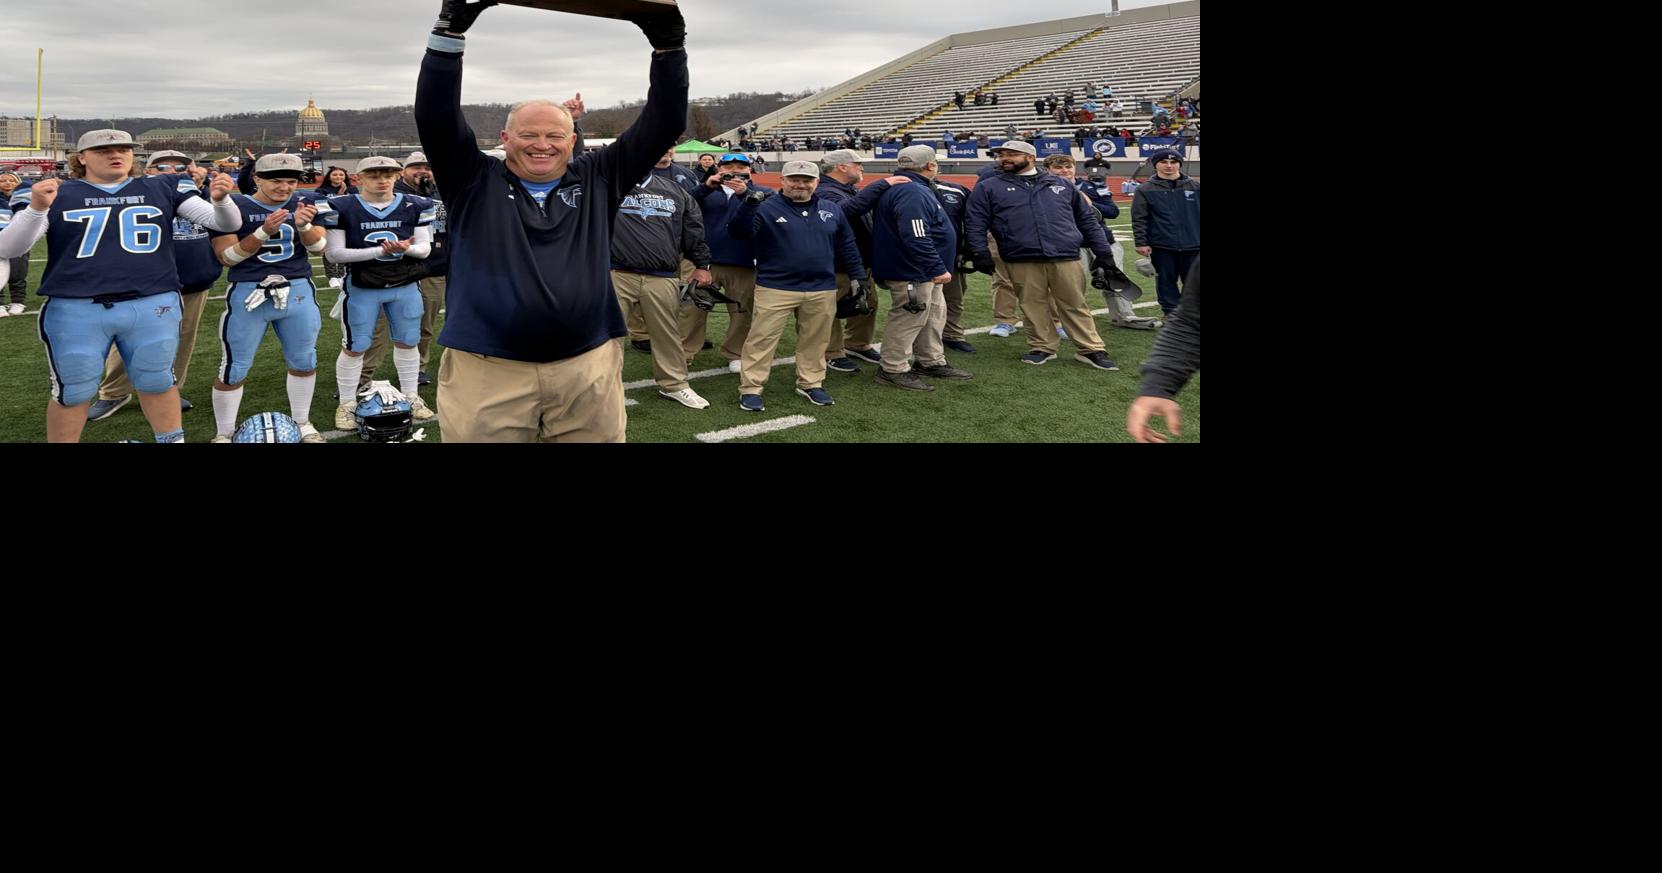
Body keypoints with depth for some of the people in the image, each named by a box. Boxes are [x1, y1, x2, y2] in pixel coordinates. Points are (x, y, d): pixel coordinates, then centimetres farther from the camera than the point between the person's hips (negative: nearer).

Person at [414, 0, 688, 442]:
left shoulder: (597, 181, 9)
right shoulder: (475, 182, 6)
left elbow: (663, 124, 5)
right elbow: (435, 116, -5)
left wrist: (669, 45, -6)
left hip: (587, 368, 2)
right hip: (486, 370, -1)